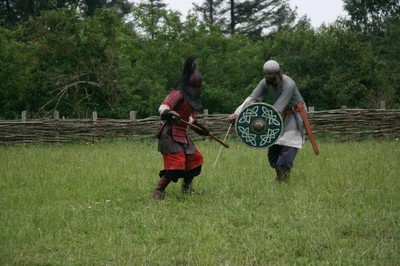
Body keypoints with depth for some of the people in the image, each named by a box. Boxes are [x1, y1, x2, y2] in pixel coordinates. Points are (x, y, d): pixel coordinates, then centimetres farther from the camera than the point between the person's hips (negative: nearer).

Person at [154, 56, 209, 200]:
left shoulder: (191, 98, 14)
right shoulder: (178, 94, -15)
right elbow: (163, 107, -30)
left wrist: (197, 126, 26)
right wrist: (168, 113, -50)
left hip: (182, 134, 10)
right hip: (170, 134, -10)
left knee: (195, 159, 15)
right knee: (176, 164, -19)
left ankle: (187, 188, 33)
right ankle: (158, 191, -12)